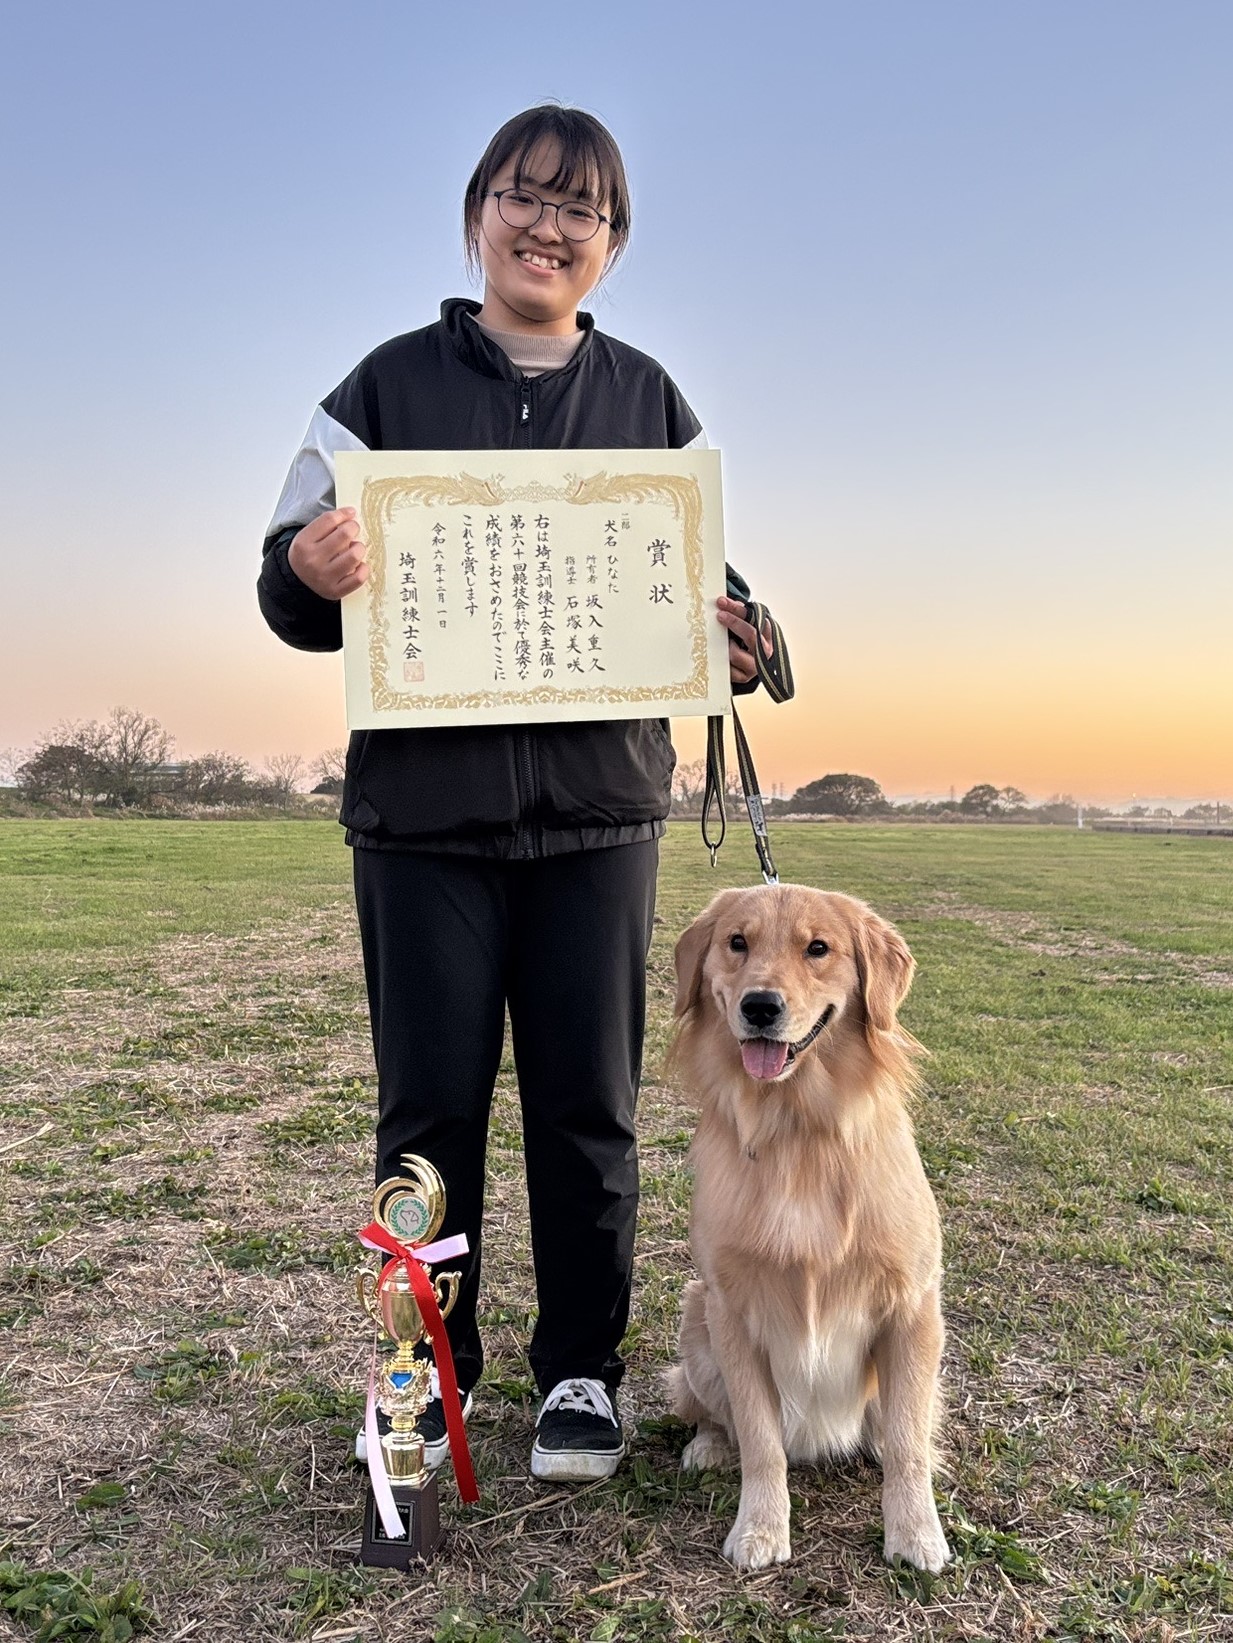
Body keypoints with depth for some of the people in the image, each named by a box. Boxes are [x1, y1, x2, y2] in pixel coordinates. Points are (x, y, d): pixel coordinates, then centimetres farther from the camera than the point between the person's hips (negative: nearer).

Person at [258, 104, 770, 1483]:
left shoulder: (649, 401, 12)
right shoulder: (391, 384, 6)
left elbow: (713, 584, 15)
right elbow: (291, 594, 5)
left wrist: (734, 635, -8)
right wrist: (309, 574, -19)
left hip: (598, 810, 1)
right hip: (421, 809, -1)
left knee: (588, 1103, 7)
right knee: (429, 1102, 6)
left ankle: (581, 1368, 24)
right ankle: (428, 1365, 26)